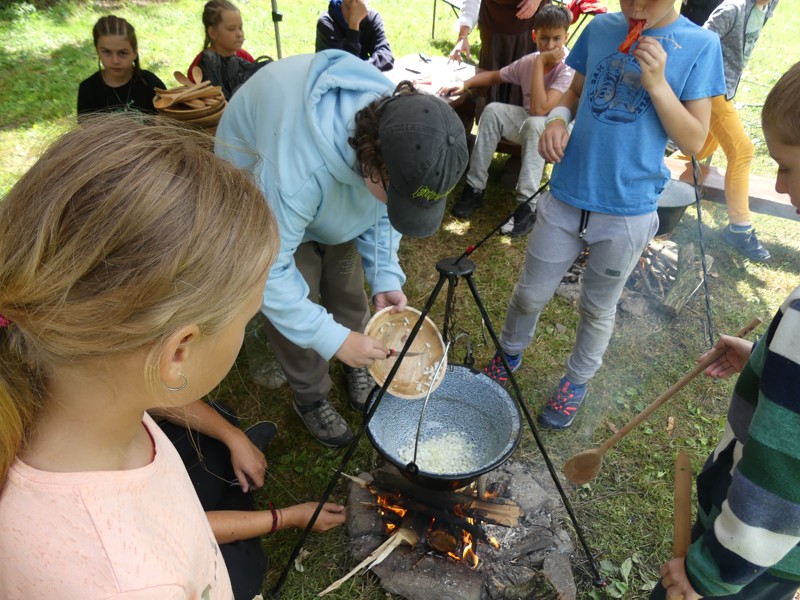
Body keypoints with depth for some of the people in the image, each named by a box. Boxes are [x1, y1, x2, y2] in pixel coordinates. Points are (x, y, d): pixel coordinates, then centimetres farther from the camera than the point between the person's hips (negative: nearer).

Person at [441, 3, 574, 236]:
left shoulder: (570, 69, -21)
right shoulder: (528, 61, -4)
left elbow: (539, 109, -33)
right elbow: (494, 76, 11)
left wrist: (540, 62, -29)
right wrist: (465, 84, -5)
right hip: (528, 125, 5)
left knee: (534, 123, -38)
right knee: (493, 110, -19)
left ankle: (528, 205, -37)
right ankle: (475, 187, -15)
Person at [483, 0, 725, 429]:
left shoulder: (700, 45, -6)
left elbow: (694, 141, -7)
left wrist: (657, 84, -20)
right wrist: (557, 117, -8)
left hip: (629, 210, -2)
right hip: (566, 196, 2)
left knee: (598, 309, 16)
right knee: (529, 294, 13)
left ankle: (577, 382, 40)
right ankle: (509, 354, 42)